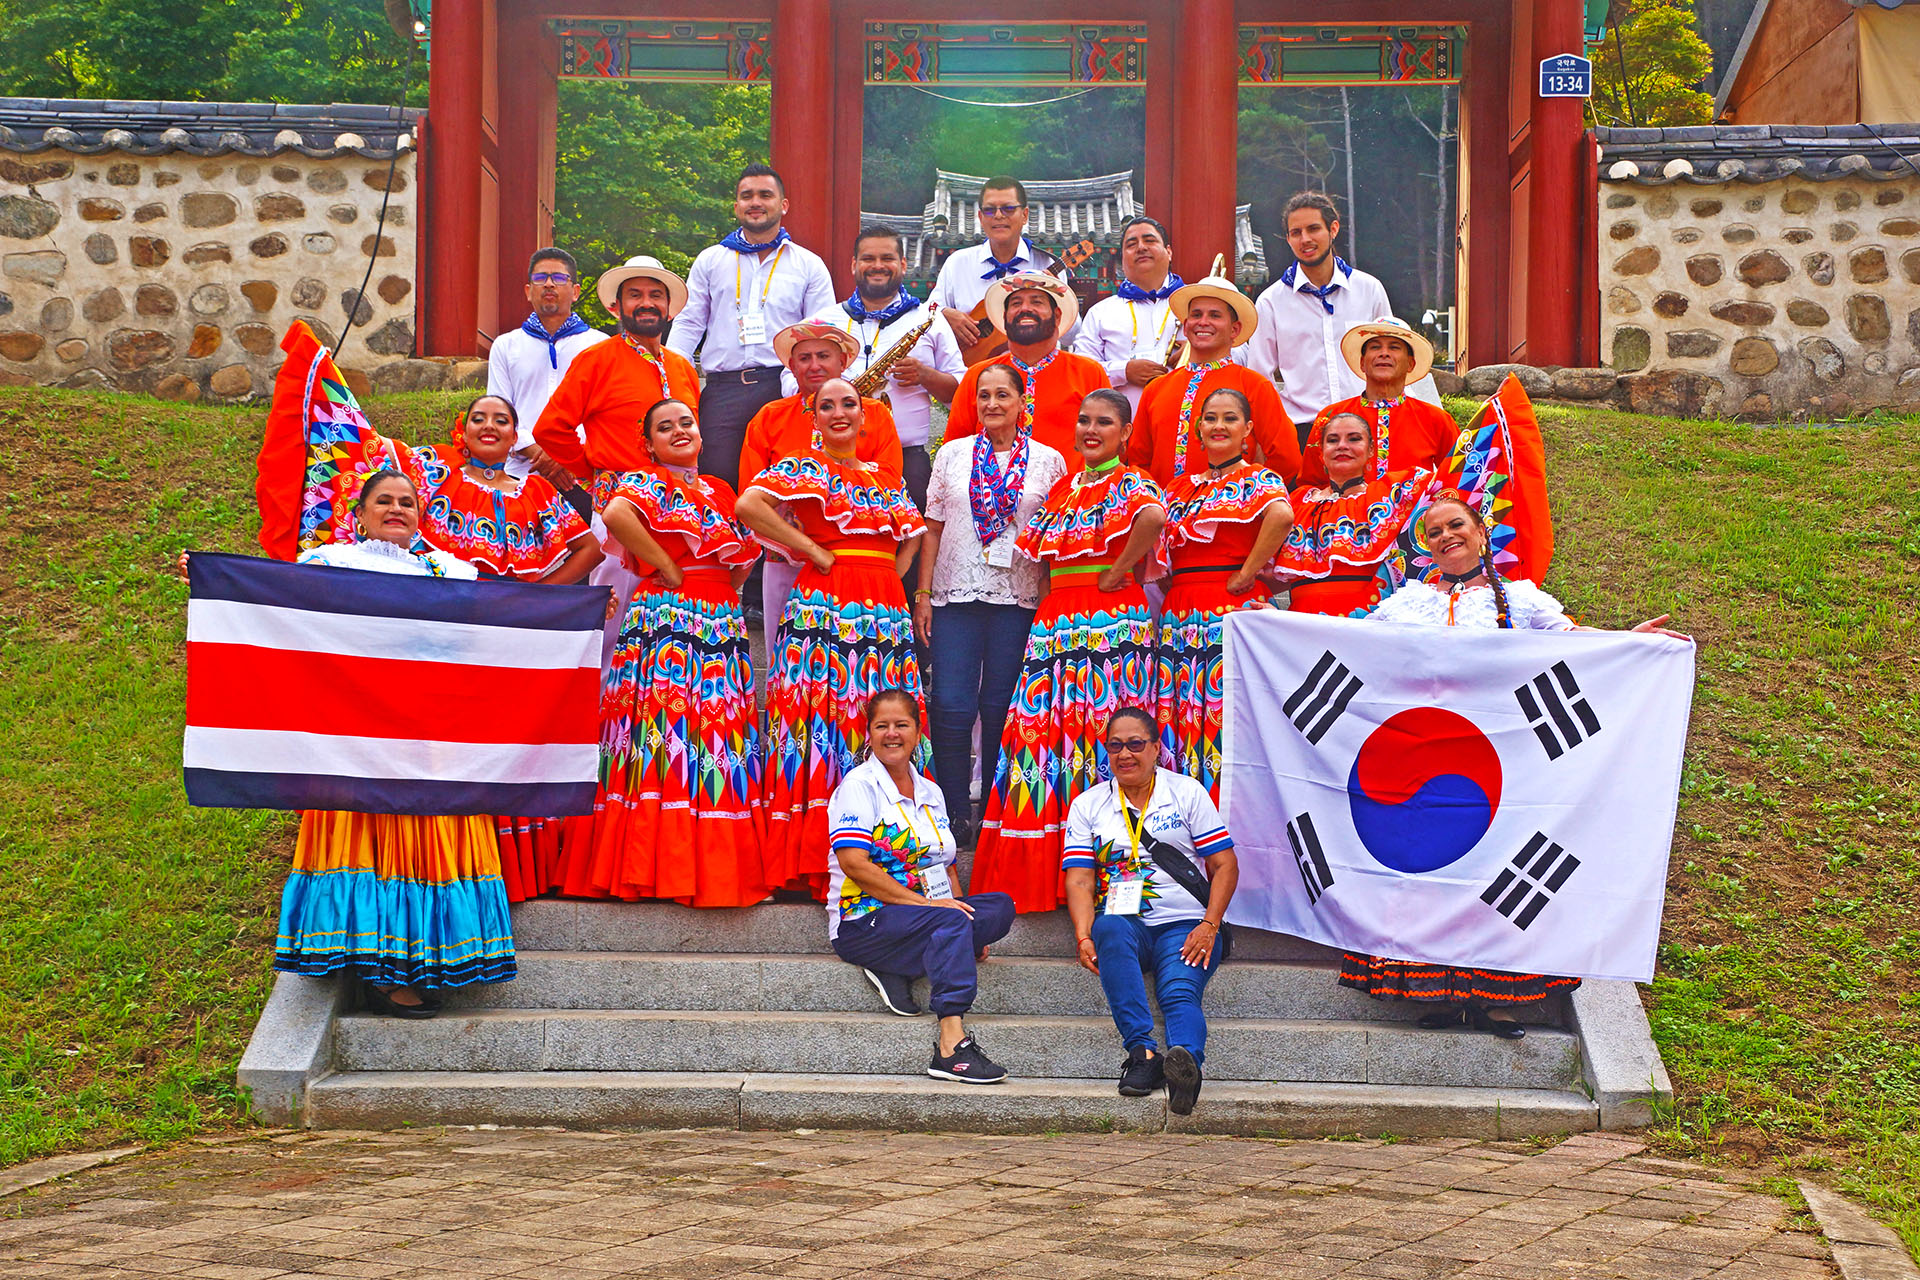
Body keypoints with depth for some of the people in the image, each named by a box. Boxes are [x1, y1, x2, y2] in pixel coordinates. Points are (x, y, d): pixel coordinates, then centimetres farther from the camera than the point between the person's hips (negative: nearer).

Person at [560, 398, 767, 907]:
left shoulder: (719, 492, 22)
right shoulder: (644, 483, 0)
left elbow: (742, 554, 30)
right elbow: (616, 514, -22)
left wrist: (731, 584, 9)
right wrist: (666, 567, -17)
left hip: (723, 628, 7)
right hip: (666, 626, -7)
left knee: (720, 739, 3)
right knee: (670, 732, -13)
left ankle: (721, 867, 5)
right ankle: (662, 868, -13)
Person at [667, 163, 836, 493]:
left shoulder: (809, 265, 14)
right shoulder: (710, 261, 19)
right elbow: (688, 324, 17)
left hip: (784, 389, -1)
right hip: (722, 390, 1)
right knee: (718, 477, -11)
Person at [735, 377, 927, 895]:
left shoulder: (887, 480, 20)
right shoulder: (803, 467, 2)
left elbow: (911, 536, 30)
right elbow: (749, 505, -14)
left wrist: (893, 577, 11)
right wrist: (813, 550, -10)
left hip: (886, 611, 6)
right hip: (825, 609, -6)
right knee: (825, 714, -11)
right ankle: (814, 859, -11)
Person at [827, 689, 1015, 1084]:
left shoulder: (930, 793, 19)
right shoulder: (859, 785, -3)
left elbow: (945, 867, 20)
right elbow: (854, 863, -15)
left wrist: (966, 918, 0)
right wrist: (923, 902, -20)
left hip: (929, 911, 7)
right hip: (864, 922, -7)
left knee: (1000, 906, -17)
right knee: (949, 921, -34)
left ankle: (898, 969, -24)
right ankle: (952, 1046, -44)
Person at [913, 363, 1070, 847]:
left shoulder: (1048, 461, 6)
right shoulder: (952, 456, 9)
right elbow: (933, 529, 10)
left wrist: (1050, 600, -1)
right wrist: (923, 594, 4)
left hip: (1019, 599, -1)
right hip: (957, 594, 1)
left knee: (1002, 707, 2)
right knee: (951, 706, -6)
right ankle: (955, 812, 1)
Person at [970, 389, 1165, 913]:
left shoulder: (1129, 484, -3)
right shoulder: (1064, 489, 20)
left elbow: (1154, 515, -25)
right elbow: (1040, 552, 27)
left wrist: (1116, 574, -19)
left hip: (1110, 617, -7)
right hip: (1056, 620, 7)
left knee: (1098, 726, -11)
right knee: (1045, 728, 1)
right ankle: (1037, 870, 4)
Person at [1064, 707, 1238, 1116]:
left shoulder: (1188, 793, 11)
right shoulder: (1088, 805, 14)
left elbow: (1225, 866, 7)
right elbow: (1079, 879, 4)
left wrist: (1209, 926, -9)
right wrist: (1084, 936, -15)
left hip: (1185, 926, -1)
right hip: (1125, 922, 1)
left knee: (1180, 992, -30)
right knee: (1111, 931, -36)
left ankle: (1186, 1058, -61)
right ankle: (1142, 1051, -45)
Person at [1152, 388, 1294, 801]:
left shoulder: (1257, 480, 1)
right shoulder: (1182, 488, 20)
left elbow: (1282, 515, -22)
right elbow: (1159, 558, 22)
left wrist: (1245, 575, -19)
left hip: (1235, 609, -6)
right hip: (1181, 618, 6)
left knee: (1225, 718, -12)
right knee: (1179, 720, 1)